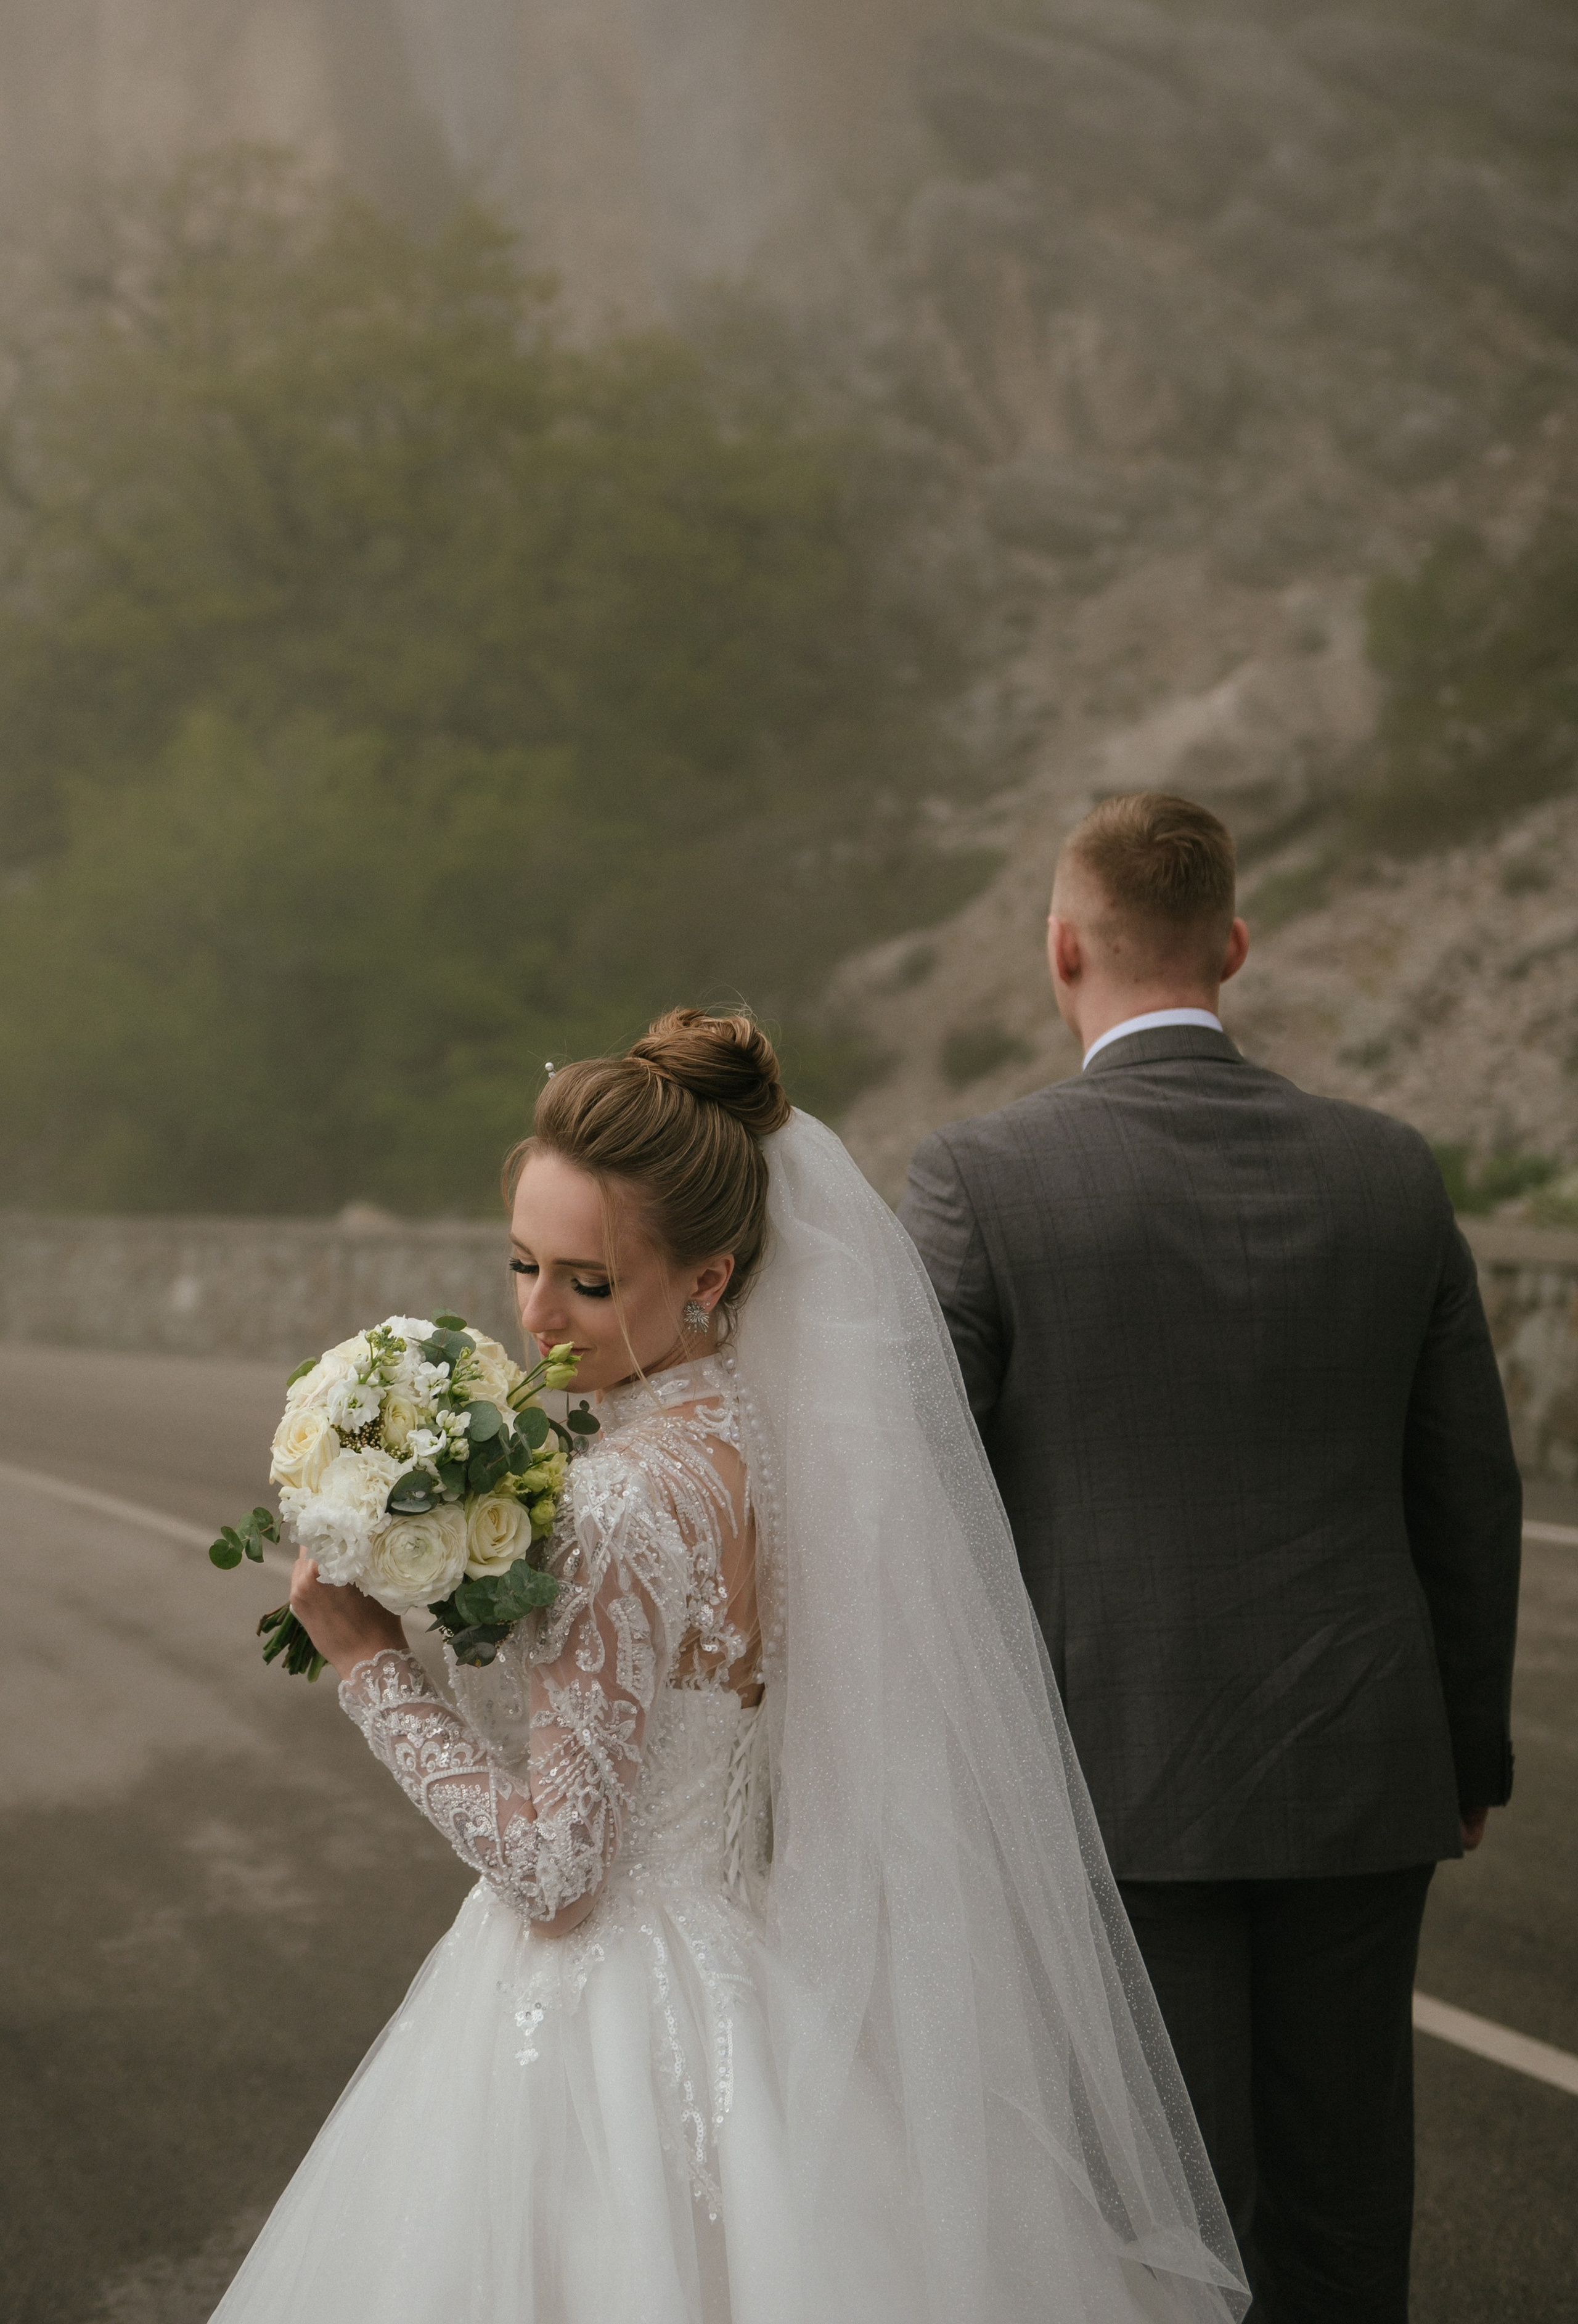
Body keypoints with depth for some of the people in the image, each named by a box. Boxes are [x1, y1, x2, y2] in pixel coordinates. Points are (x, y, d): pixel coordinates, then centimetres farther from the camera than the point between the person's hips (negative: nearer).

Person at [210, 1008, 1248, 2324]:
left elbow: (551, 1866, -22)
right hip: (734, 1984, 8)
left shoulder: (635, 1498, -24)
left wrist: (370, 1660, -14)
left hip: (607, 2031, -8)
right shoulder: (765, 1429, 2)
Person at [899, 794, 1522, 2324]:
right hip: (1357, 1785, 4)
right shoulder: (1388, 1173, 1)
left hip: (1114, 1785, -3)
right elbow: (1471, 1494, 7)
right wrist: (1472, 1750, 19)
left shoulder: (978, 1179, -10)